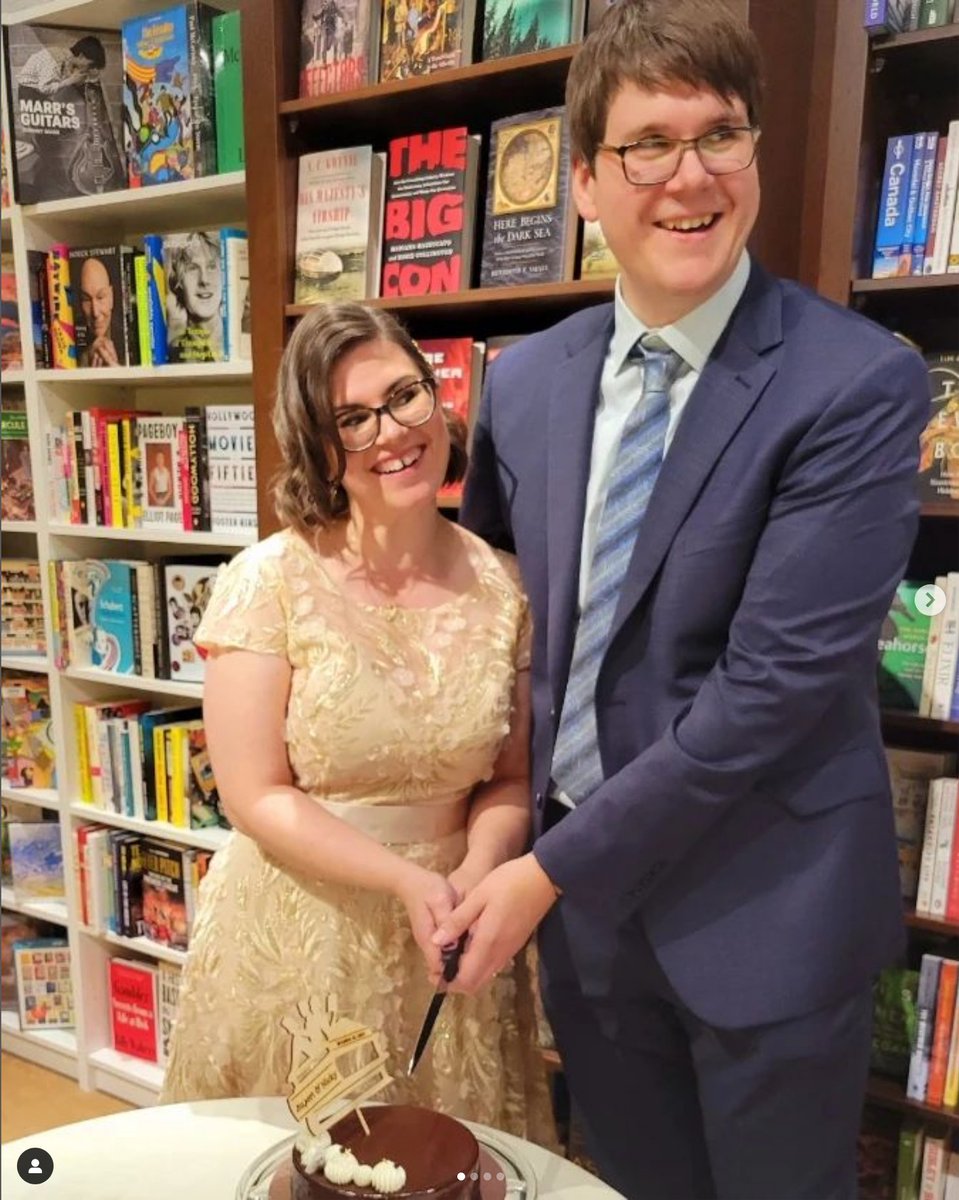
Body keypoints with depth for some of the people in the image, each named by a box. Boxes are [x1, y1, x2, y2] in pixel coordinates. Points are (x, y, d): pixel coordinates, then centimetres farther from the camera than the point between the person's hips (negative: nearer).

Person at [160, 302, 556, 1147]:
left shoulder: (502, 585, -5)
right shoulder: (269, 581, -14)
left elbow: (513, 778, -1)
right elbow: (257, 797, -13)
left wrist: (473, 876, -19)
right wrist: (407, 880, -20)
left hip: (447, 939, 3)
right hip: (297, 930, -2)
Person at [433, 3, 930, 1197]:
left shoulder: (857, 385, -16)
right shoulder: (523, 381, 0)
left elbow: (776, 680, -21)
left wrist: (550, 868, -16)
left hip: (763, 906, -4)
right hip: (578, 890, 5)